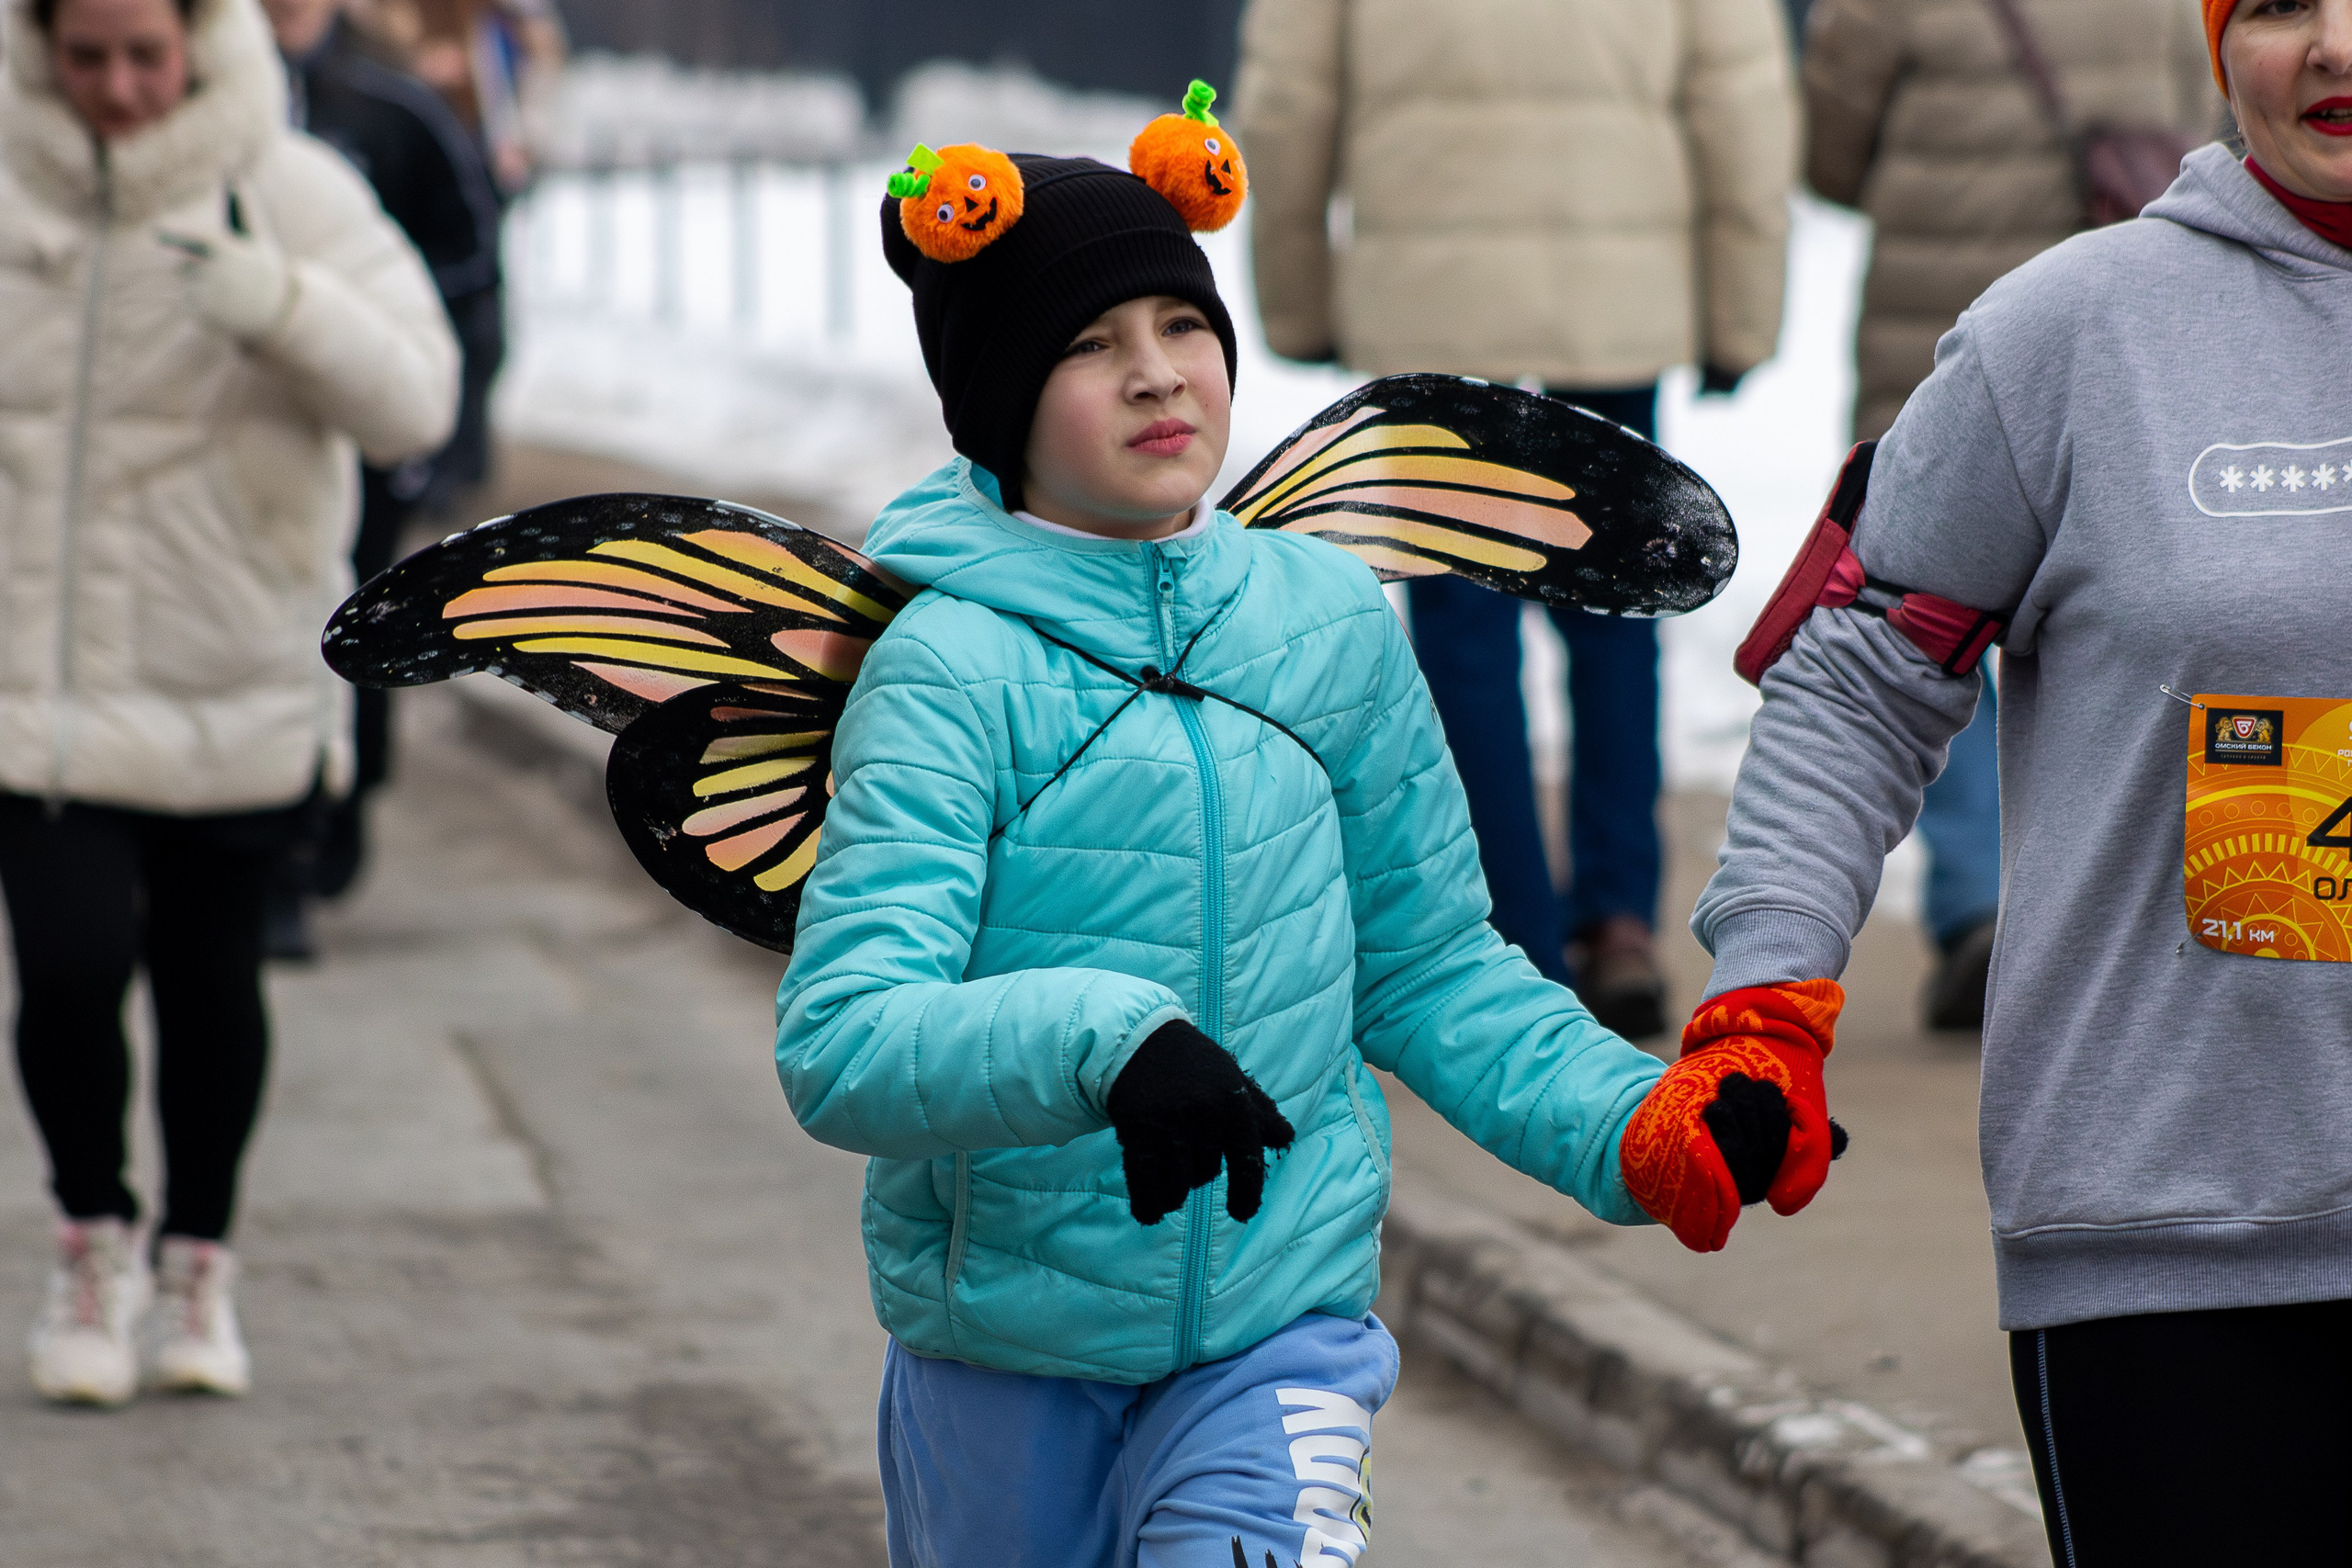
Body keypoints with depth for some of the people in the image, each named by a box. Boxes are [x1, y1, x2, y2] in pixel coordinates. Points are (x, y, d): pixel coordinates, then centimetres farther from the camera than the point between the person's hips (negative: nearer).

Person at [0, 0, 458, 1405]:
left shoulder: (289, 196, -6)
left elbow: (412, 403, -16)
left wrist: (279, 303, -31)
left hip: (234, 684, 0)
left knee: (209, 980, 9)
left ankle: (201, 1263, 31)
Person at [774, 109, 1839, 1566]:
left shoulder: (1332, 624, 0)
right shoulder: (956, 668, -13)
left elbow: (1428, 968, 12)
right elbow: (839, 1041, -24)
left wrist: (1633, 1125, -1)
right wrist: (1099, 1038, -39)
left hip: (1284, 1325, 2)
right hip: (1005, 1362, -2)